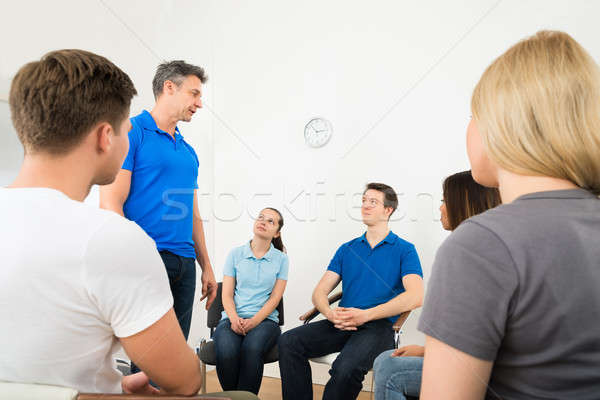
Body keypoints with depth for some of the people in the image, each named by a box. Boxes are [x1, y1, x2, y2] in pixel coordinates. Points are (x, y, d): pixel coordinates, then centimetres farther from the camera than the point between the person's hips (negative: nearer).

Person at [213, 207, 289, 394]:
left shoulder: (281, 258, 8)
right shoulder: (235, 253, 10)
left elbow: (275, 298, 3)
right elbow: (227, 294, 7)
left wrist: (254, 321, -13)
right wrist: (234, 319, -12)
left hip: (264, 319, -1)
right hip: (233, 318, 1)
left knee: (252, 349, -34)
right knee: (227, 352, -31)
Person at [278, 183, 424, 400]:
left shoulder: (404, 250, 6)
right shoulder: (347, 249, 18)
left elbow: (415, 296, -10)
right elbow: (319, 292, 13)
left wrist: (366, 314, -17)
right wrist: (330, 313, -12)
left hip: (378, 325, -4)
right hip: (341, 324, 4)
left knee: (347, 367, -34)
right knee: (288, 342, -19)